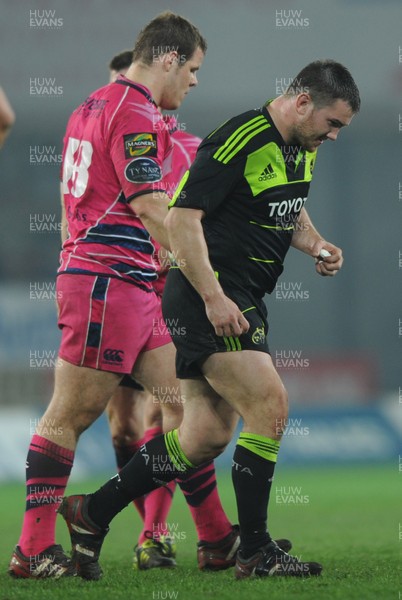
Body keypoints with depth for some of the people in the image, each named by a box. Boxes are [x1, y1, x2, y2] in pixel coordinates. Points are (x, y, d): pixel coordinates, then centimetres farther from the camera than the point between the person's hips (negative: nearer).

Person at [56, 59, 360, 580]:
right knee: (269, 405, -16)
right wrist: (213, 297, -24)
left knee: (207, 436, 9)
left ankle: (90, 514, 20)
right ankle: (255, 552, -7)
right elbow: (182, 217, -20)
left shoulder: (302, 148, 11)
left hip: (243, 299, 10)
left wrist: (316, 244, 6)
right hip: (207, 297, -10)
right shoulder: (239, 140, -18)